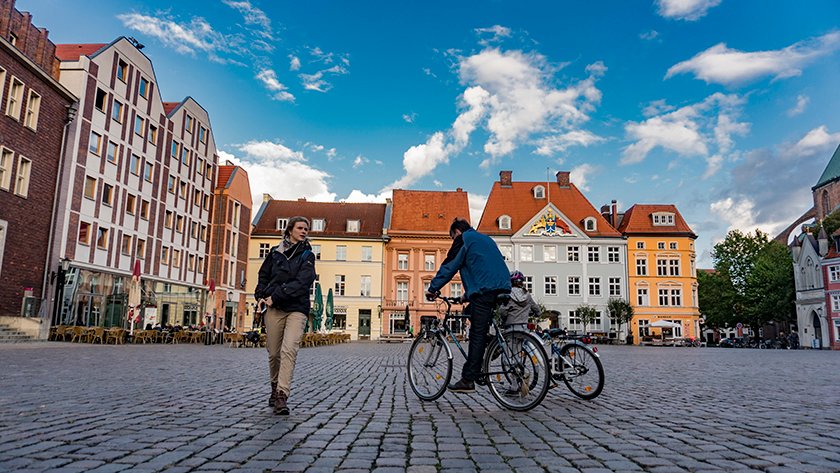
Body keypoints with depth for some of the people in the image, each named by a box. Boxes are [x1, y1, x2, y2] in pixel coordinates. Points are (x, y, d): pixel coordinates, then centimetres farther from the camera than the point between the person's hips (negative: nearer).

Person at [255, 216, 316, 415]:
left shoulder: (307, 255, 5)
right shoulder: (275, 252, 13)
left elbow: (301, 282, -8)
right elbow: (263, 276, 19)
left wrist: (275, 296, -13)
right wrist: (261, 296, 2)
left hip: (296, 309, -2)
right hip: (274, 309, 3)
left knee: (289, 350, -18)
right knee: (273, 353, 7)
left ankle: (282, 395, -19)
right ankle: (275, 389, 29)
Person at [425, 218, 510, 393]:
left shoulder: (463, 239, 6)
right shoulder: (486, 238, 31)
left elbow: (449, 266, 1)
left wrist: (433, 289, 7)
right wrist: (469, 294, 39)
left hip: (484, 290, -8)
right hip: (502, 289, 8)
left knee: (477, 334, -8)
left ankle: (468, 379, -7)